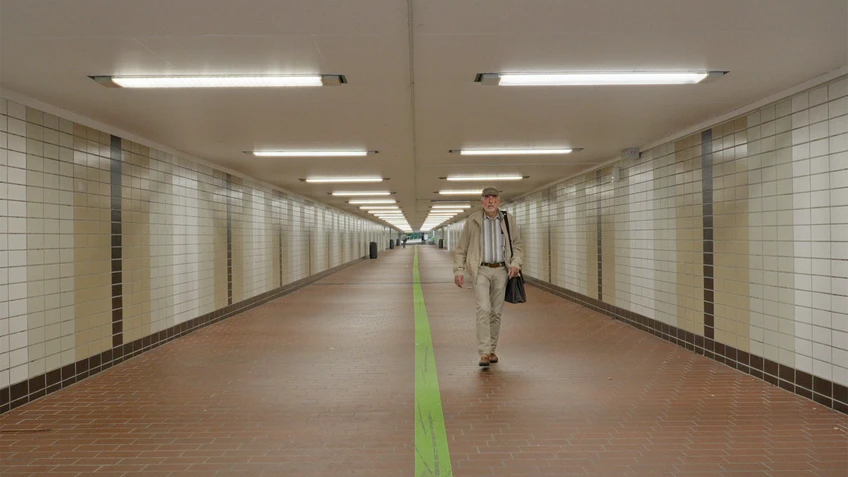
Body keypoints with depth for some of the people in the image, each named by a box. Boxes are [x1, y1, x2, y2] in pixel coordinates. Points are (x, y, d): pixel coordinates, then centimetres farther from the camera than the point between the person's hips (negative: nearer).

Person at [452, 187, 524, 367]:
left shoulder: (508, 220, 1)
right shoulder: (473, 220, -4)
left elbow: (518, 245, 8)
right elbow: (461, 248, 1)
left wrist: (515, 264, -9)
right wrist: (458, 271, -7)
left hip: (501, 271, 3)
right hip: (480, 271, -2)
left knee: (496, 312, 8)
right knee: (483, 309, -16)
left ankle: (492, 350, 23)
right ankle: (484, 354, -16)